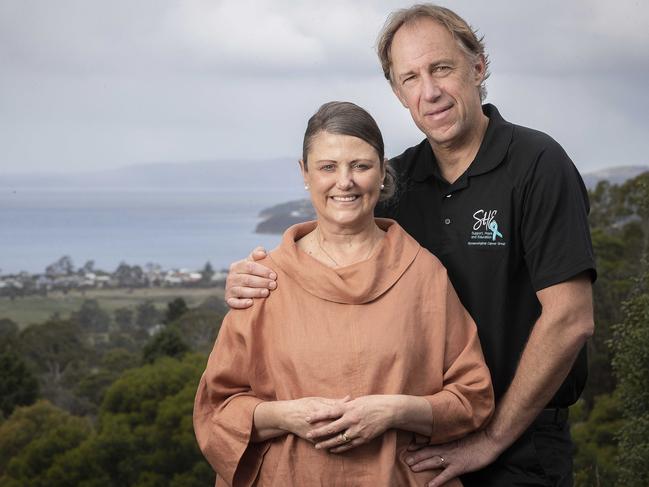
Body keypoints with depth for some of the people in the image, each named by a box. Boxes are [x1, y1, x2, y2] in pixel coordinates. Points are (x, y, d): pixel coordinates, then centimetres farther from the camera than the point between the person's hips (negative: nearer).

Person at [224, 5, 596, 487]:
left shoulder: (537, 164, -12)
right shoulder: (398, 180, 4)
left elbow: (570, 319, -18)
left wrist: (492, 439, -14)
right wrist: (254, 280, -14)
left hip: (520, 447, -5)